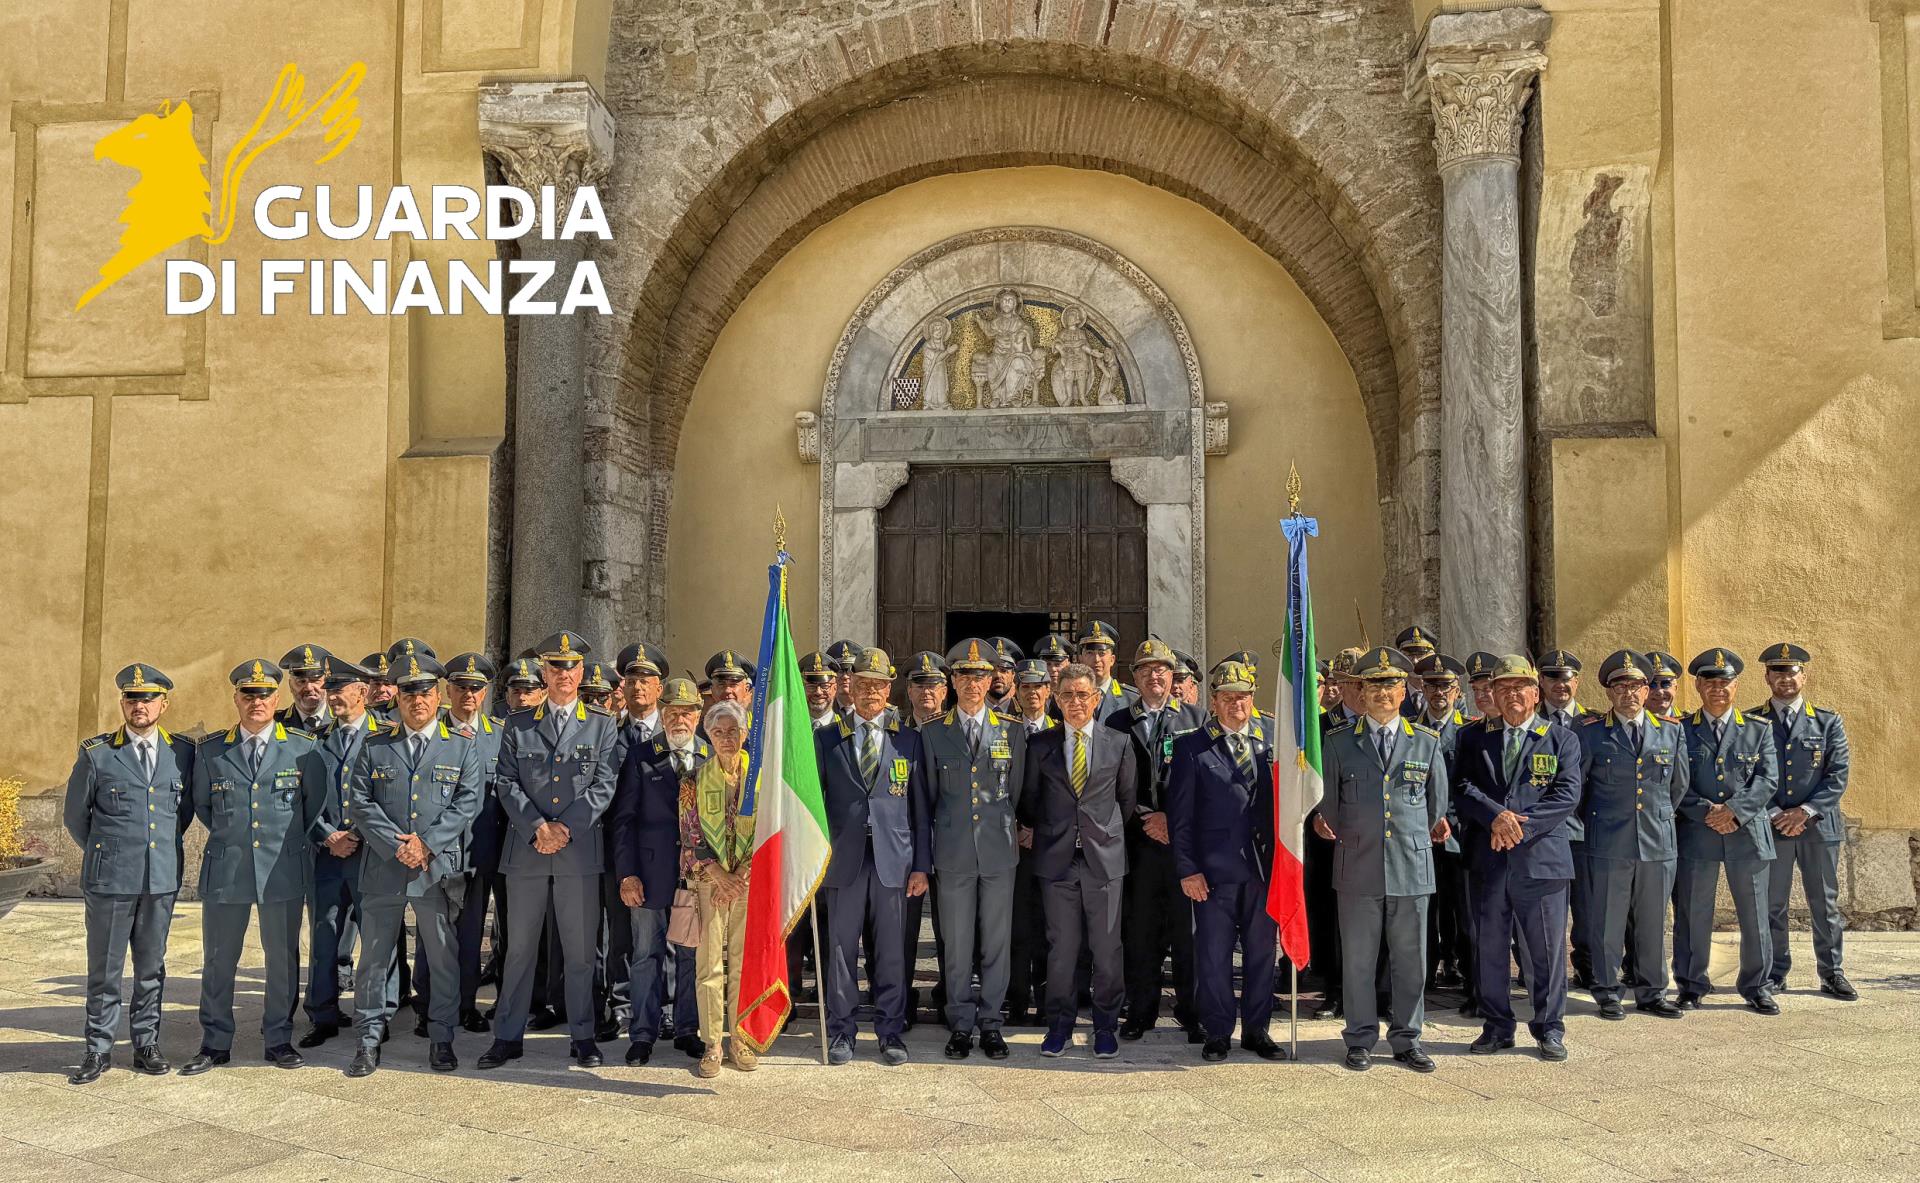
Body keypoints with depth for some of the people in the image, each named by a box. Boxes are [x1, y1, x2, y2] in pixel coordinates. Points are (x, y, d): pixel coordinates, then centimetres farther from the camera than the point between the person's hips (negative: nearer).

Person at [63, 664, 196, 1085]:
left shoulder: (183, 752, 4)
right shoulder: (96, 754, -3)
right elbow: (75, 816, 7)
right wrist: (104, 854, 13)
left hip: (162, 879, 2)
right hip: (109, 880, -2)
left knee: (151, 967, 11)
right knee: (105, 970, 6)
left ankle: (146, 1045, 21)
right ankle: (98, 1050, 16)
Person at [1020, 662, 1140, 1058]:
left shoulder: (1119, 743, 4)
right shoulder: (1039, 744, 4)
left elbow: (1128, 797, 12)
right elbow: (1030, 799, 12)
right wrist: (1044, 832, 11)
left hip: (1104, 857, 0)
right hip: (1056, 858, 0)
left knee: (1106, 947, 4)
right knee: (1060, 947, 6)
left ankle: (1106, 1026, 17)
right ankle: (1060, 1025, 17)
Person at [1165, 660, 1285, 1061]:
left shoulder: (1269, 742, 9)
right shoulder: (1191, 746, 0)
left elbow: (1281, 800, 7)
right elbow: (1180, 813, -2)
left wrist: (1280, 858, -2)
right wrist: (1187, 870, -7)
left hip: (1263, 865, 3)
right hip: (1214, 867, -3)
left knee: (1261, 951, 10)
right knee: (1214, 954, 3)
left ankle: (1256, 1029, 23)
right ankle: (1217, 1032, 17)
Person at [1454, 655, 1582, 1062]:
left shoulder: (1561, 739, 6)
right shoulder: (1473, 737, 10)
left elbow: (1567, 795, -5)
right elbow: (1462, 785, -1)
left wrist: (1520, 825, -15)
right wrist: (1495, 815, -18)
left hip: (1541, 859, -1)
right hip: (1486, 860, 2)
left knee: (1547, 949, 4)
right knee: (1490, 948, 8)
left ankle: (1549, 1028, 18)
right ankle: (1497, 1027, 20)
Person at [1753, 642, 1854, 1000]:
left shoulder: (1828, 722, 7)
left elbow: (1838, 775, 0)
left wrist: (1805, 811, -12)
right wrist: (1775, 815, -10)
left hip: (1819, 825, 1)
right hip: (1769, 826, -1)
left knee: (1825, 903, 7)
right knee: (1772, 904, 4)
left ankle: (1831, 974, 18)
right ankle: (1775, 974, 13)